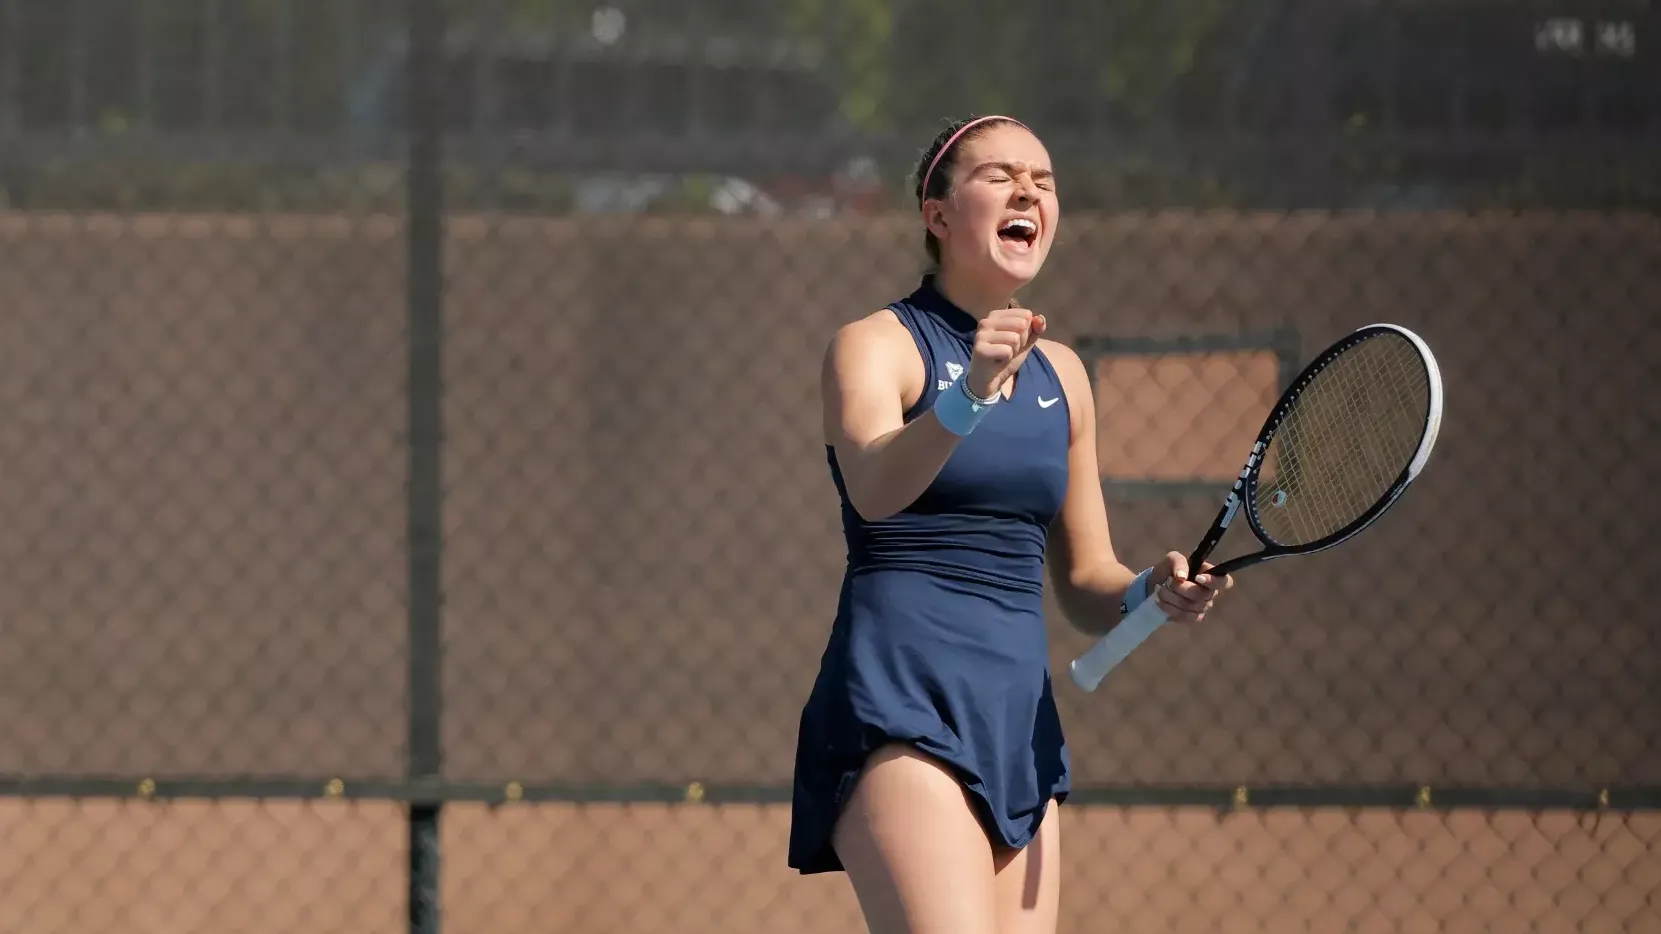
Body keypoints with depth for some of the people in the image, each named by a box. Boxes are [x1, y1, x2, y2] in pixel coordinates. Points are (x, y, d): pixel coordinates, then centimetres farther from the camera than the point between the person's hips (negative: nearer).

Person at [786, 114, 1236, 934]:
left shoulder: (1061, 375, 17)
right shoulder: (875, 345, -1)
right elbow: (873, 490, -23)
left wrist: (1150, 591, -1)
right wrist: (969, 394, -39)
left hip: (1019, 713, 7)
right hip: (901, 699, -7)